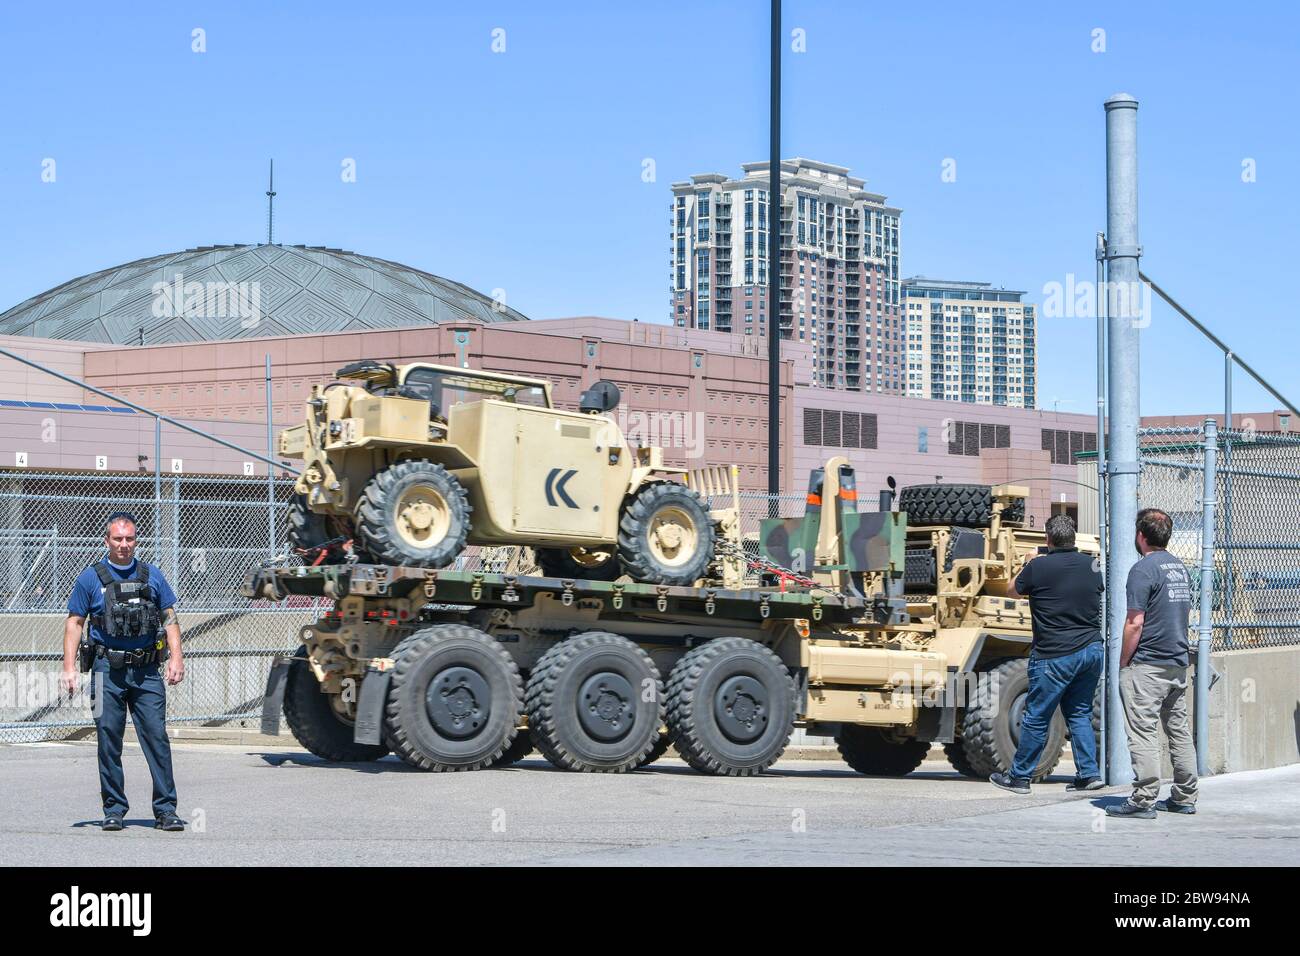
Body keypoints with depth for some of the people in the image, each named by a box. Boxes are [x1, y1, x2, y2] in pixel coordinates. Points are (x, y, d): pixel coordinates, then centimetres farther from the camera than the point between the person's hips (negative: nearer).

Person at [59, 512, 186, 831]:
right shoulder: (91, 578, 5)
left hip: (146, 671, 1)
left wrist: (176, 658, 0)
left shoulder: (152, 576, 11)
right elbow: (74, 623, 6)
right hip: (108, 670, -1)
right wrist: (69, 667, -3)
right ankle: (113, 810, 11)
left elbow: (169, 618, 13)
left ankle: (166, 810, -3)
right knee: (109, 741, 2)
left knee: (157, 737, -6)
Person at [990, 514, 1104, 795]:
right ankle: (1089, 774, 10)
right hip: (1092, 650, 5)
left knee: (1036, 718, 4)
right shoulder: (1091, 564, 2)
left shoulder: (1038, 567, -12)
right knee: (1079, 714, 16)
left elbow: (1014, 592, 5)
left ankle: (1019, 776, 13)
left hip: (1055, 656, -5)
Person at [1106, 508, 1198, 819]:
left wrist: (1123, 663, -8)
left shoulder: (1143, 570, -13)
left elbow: (1135, 623, -16)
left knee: (1143, 732, -6)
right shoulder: (1181, 568, 13)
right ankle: (1185, 797, 16)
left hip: (1147, 665, -8)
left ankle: (1143, 801, -7)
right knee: (1179, 730, 12)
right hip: (1179, 664, 8)